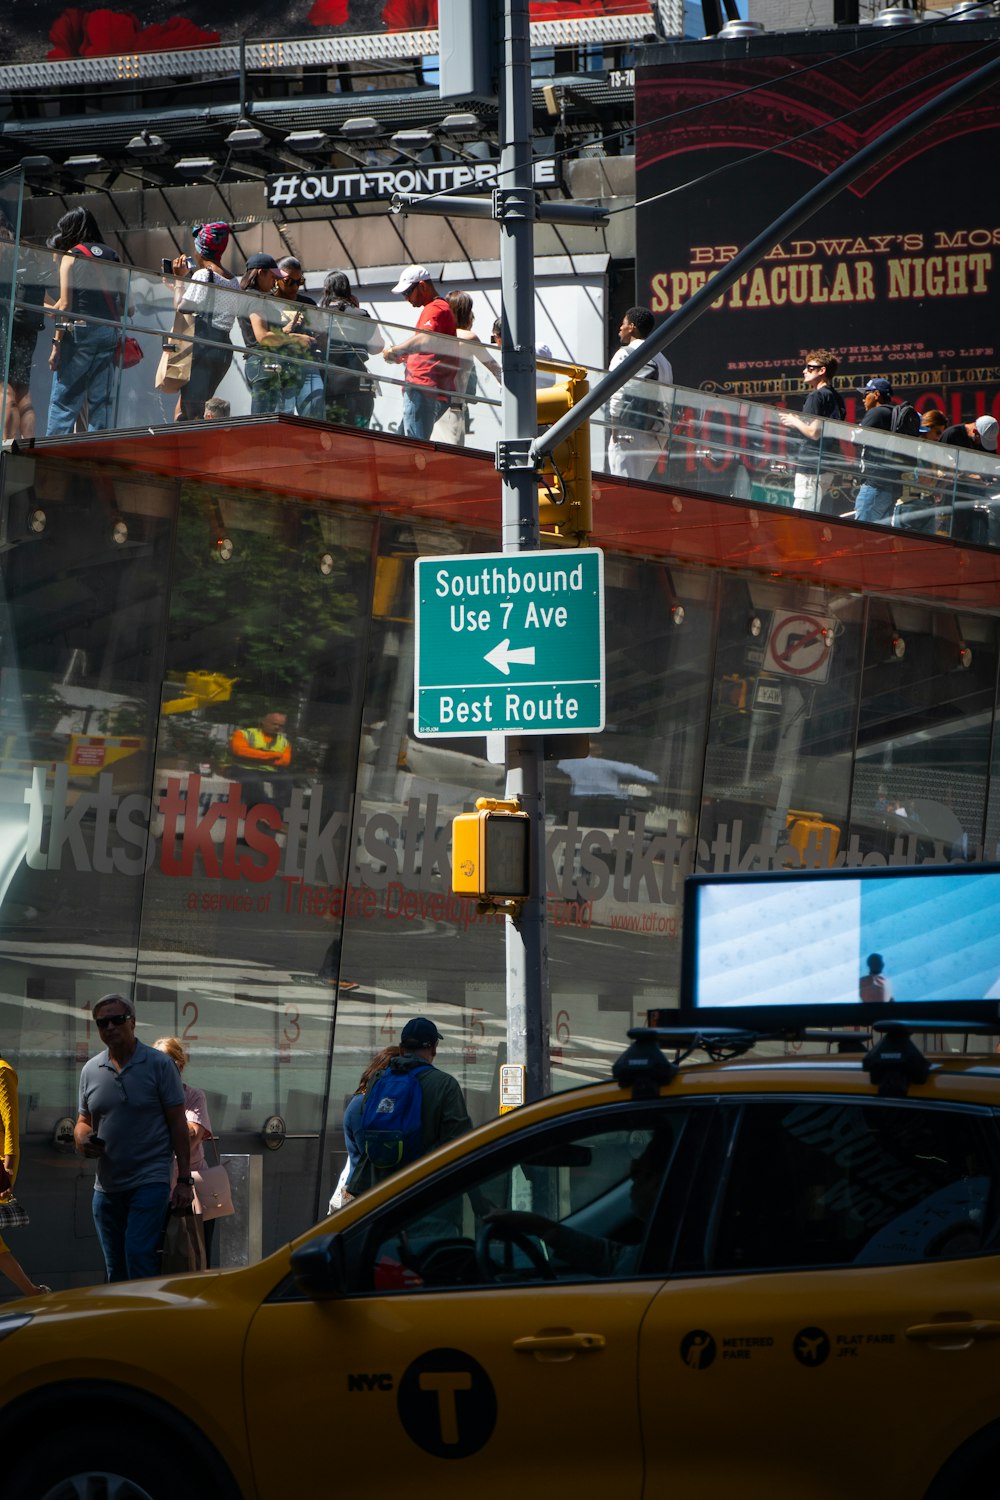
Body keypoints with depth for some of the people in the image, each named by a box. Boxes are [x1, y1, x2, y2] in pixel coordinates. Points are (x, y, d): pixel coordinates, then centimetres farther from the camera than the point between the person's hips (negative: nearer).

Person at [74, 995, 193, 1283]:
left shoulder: (159, 1064, -3)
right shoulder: (91, 1070, 10)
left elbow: (177, 1123, -3)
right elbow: (83, 1120, 19)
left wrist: (184, 1180, -8)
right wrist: (82, 1139, -6)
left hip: (150, 1181, -5)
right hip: (106, 1188, 6)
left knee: (138, 1256, -18)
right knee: (116, 1270, 11)